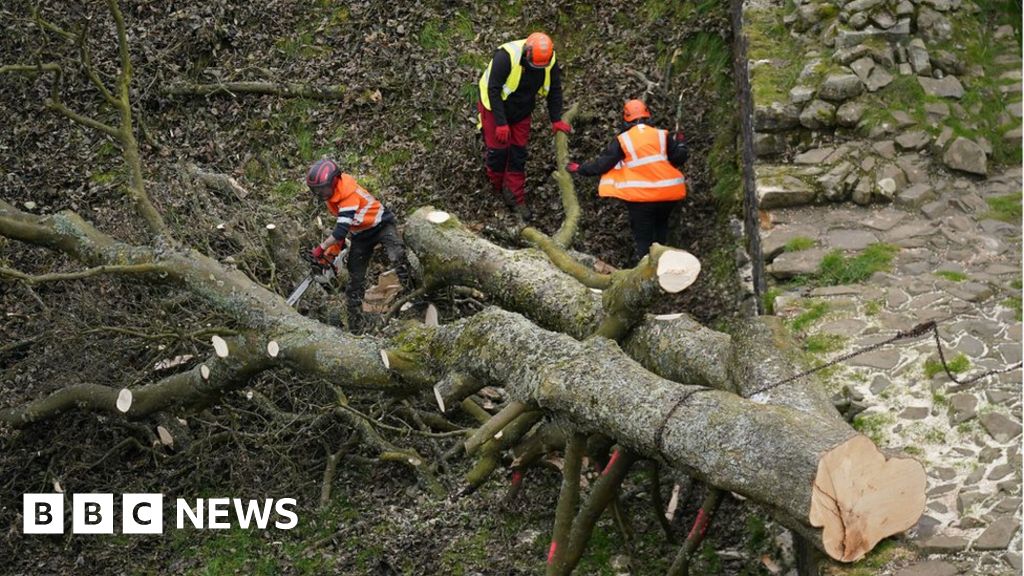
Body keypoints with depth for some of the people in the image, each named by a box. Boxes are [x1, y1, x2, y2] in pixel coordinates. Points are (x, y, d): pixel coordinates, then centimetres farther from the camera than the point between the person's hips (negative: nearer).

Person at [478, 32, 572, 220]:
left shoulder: (550, 61, -19)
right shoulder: (506, 56, -35)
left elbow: (554, 90, -3)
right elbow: (493, 90, -29)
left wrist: (556, 120, -6)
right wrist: (501, 124, -29)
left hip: (521, 112, 4)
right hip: (496, 108, -4)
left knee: (518, 153, 6)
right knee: (498, 150, -1)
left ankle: (515, 198, 14)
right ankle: (497, 189, 24)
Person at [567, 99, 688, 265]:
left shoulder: (622, 141, -2)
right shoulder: (662, 135, 3)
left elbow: (602, 164, -1)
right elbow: (678, 159, 5)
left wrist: (579, 169, 12)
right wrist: (681, 144, 25)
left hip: (641, 197, -3)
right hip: (669, 193, 3)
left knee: (643, 238, 7)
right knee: (661, 225, 27)